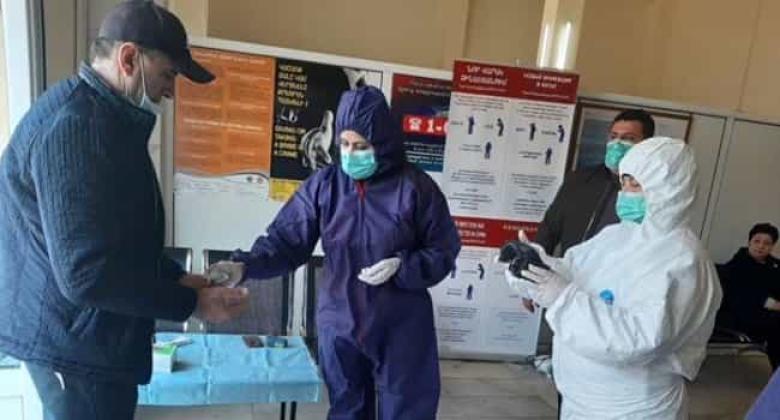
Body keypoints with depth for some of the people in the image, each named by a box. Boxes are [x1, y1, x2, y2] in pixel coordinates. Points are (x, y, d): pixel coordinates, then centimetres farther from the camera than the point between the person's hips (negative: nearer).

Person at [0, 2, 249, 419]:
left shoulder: (104, 117, 10)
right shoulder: (74, 125, -24)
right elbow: (86, 273, -29)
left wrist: (178, 279, 6)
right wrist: (192, 303, -19)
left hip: (86, 336, 10)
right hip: (75, 344, -10)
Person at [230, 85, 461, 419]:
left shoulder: (416, 187, -10)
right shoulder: (323, 185, -4)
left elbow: (444, 251, -4)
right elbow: (286, 241, -5)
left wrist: (402, 267, -20)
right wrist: (246, 264, -22)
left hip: (402, 328, -1)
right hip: (340, 324, 2)